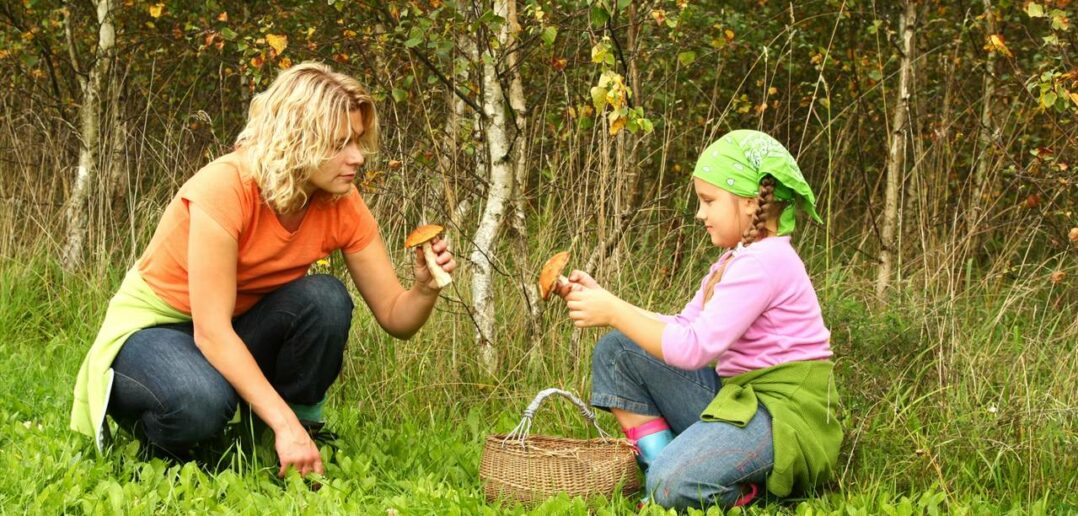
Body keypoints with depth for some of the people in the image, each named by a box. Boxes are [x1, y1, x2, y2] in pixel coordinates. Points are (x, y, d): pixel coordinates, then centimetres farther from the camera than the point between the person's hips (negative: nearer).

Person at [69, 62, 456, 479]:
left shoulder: (342, 205, -13)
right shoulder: (224, 188, -30)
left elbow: (395, 318, -9)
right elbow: (211, 331, -34)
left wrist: (425, 289, -33)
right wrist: (284, 424, -40)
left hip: (240, 327, 5)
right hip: (154, 325, -5)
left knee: (326, 300, -25)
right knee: (203, 402, -38)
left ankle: (292, 458, -8)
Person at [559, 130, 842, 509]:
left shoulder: (764, 263, -18)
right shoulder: (735, 260, 16)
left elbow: (693, 348, -24)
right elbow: (683, 328, 12)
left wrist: (613, 312, -17)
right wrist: (603, 300, 4)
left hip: (785, 411, -10)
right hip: (737, 395, 10)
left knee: (674, 486, -34)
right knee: (616, 351, 3)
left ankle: (763, 485, -4)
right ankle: (659, 463, -2)